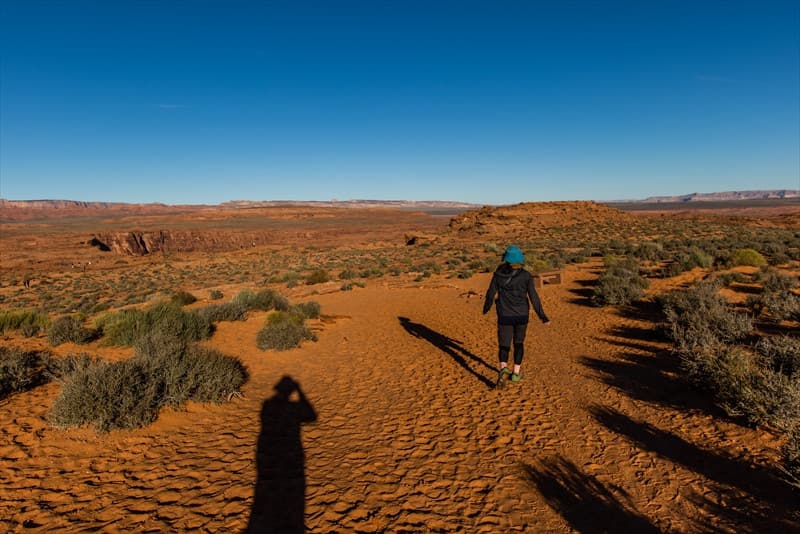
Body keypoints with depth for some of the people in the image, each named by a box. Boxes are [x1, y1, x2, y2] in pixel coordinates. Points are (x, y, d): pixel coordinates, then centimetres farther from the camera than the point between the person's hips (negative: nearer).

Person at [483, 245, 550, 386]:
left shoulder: (498, 274, -6)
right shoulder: (526, 275, -10)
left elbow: (490, 293, 0)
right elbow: (533, 297, -12)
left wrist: (486, 307, 19)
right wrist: (542, 316, -5)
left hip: (504, 316, 0)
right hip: (521, 315, 1)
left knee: (504, 345, 6)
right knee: (518, 342, 22)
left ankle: (503, 369, -22)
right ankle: (516, 372, 26)